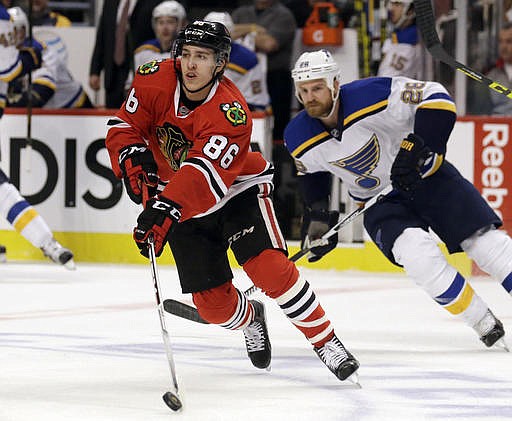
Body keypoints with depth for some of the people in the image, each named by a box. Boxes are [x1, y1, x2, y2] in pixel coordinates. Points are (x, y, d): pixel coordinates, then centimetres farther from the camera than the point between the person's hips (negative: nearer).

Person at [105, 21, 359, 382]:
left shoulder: (231, 112, -31)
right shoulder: (154, 81, -16)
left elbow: (204, 176, -41)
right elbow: (124, 128, -6)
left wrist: (165, 211, -54)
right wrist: (134, 160, -28)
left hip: (238, 192, -4)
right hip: (183, 205, 4)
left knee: (270, 268, -25)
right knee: (212, 301, -1)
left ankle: (326, 341, -9)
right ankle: (249, 320, 35)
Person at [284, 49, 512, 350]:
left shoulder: (370, 96, -27)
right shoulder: (299, 139, -11)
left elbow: (436, 99, -27)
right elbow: (312, 172, 12)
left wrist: (417, 148, -32)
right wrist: (319, 217, 6)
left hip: (426, 177, -2)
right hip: (379, 202, 2)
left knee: (484, 239, -11)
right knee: (415, 251, -24)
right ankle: (487, 327, -13)